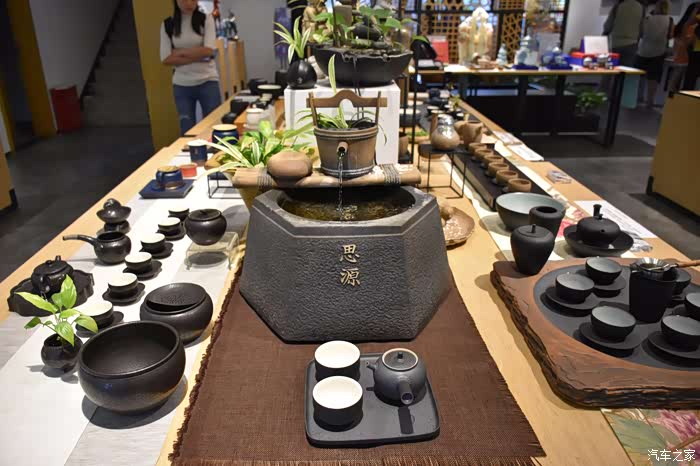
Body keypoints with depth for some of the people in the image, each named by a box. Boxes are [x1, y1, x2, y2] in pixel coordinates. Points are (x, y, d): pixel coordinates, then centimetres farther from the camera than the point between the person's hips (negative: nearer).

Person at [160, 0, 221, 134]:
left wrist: (180, 52, -8)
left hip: (207, 82, -2)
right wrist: (198, 56, -10)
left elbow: (208, 50, -12)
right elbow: (166, 59, -4)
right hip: (181, 85, 2)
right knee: (187, 130, 3)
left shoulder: (206, 19, 0)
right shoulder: (167, 24, 4)